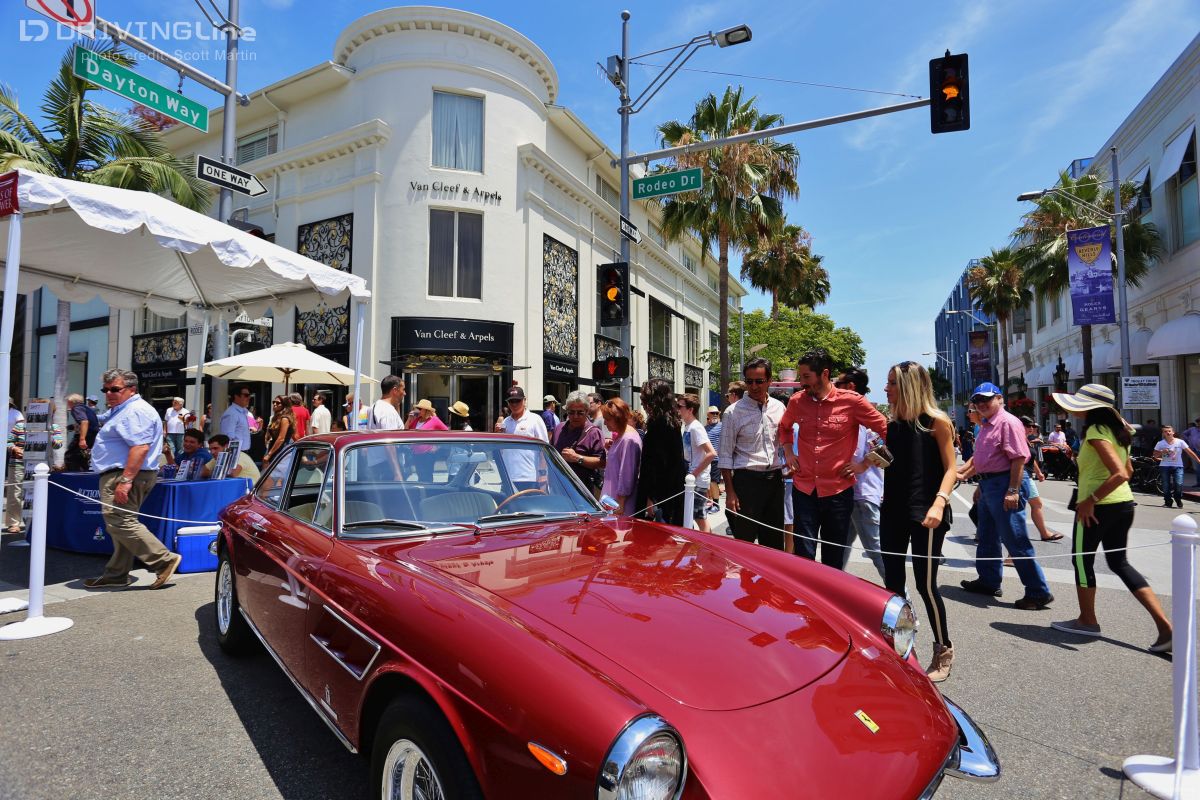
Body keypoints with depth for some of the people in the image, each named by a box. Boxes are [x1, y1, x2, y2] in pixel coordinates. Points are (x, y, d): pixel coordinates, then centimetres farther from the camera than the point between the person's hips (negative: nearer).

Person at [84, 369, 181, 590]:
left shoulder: (135, 411, -15)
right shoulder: (120, 411, 21)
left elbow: (140, 447, -25)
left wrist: (125, 480, -29)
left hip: (124, 475, -11)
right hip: (118, 475, 11)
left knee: (120, 522, -15)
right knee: (121, 524, 13)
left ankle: (164, 560, -13)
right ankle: (116, 574, 21)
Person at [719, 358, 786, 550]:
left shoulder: (779, 408, 7)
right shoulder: (733, 412, -5)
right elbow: (725, 455, -5)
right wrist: (730, 492, -9)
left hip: (775, 479, 4)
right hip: (746, 479, -4)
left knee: (774, 541, 12)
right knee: (745, 540, -1)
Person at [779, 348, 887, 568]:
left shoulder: (852, 401, -10)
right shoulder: (797, 401, 1)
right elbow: (784, 427, 23)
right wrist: (788, 452, 9)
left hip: (838, 491, -2)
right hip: (804, 490, 2)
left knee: (833, 559, 12)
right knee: (803, 556, 4)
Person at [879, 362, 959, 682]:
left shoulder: (936, 422, -5)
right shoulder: (892, 424, 10)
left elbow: (951, 468, -9)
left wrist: (939, 503, -22)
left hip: (924, 514, -6)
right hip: (893, 511, 6)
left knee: (925, 584, -2)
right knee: (892, 583, 10)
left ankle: (943, 651, 19)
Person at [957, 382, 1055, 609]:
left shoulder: (1008, 423, -14)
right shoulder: (986, 425, 16)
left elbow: (1019, 458, -21)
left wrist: (1013, 491, -25)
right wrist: (962, 474, 21)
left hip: (1003, 485, -10)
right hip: (987, 485, 10)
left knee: (1016, 541, -5)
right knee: (987, 537, 19)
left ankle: (1038, 592, 6)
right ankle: (988, 581, 32)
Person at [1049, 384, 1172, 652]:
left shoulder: (1096, 431, -18)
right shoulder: (1116, 429, 10)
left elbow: (1119, 473, -26)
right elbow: (1128, 471, 19)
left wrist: (1090, 500, -21)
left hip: (1097, 507, -9)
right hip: (1123, 503, 9)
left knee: (1082, 560, 9)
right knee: (1119, 562, 17)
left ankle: (1087, 621, 23)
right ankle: (1164, 624, 10)